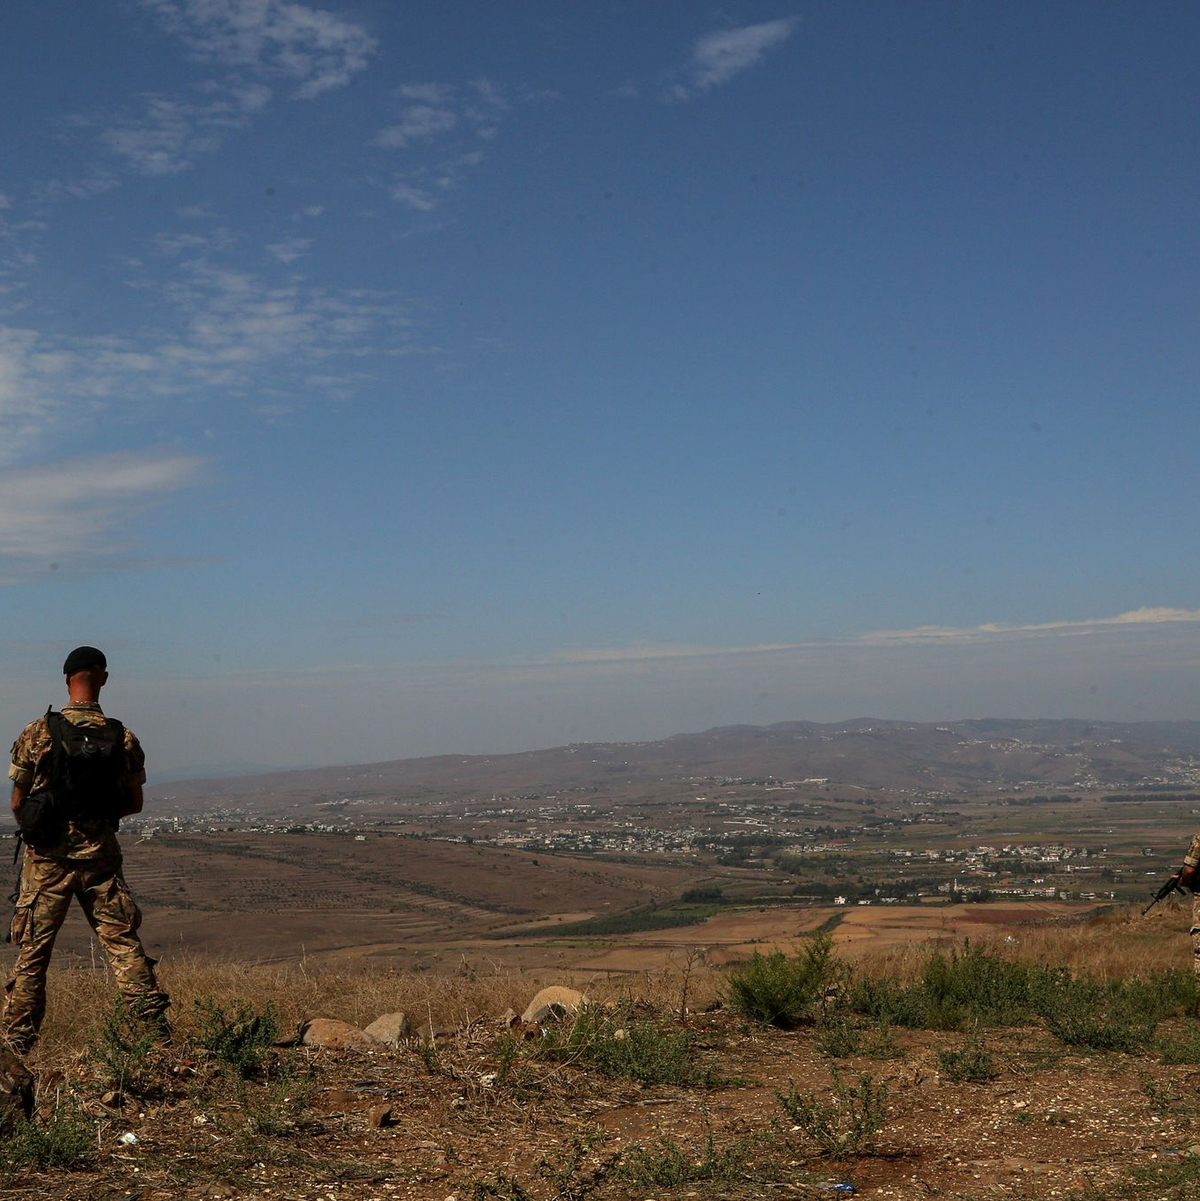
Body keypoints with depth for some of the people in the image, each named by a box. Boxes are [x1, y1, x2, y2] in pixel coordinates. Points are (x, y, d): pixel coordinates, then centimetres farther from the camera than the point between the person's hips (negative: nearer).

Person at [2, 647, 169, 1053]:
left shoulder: (38, 733, -8)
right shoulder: (123, 738, -3)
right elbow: (135, 802, 7)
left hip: (48, 858, -1)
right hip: (100, 856, 1)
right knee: (123, 943, 9)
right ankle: (157, 1027, 5)